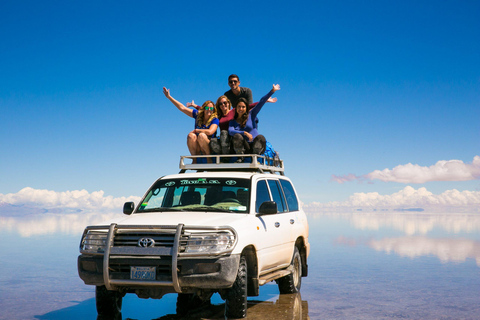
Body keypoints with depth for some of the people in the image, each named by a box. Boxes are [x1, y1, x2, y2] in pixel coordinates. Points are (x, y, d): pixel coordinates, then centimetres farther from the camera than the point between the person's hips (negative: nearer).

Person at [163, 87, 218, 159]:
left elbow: (210, 132, -25)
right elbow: (182, 108, 6)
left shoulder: (214, 119, -7)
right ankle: (195, 159, -18)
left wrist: (195, 130, -13)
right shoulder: (198, 115, 4)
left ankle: (209, 158, -19)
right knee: (191, 135, -24)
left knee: (201, 135, -31)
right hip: (197, 149, 4)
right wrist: (169, 97, 5)